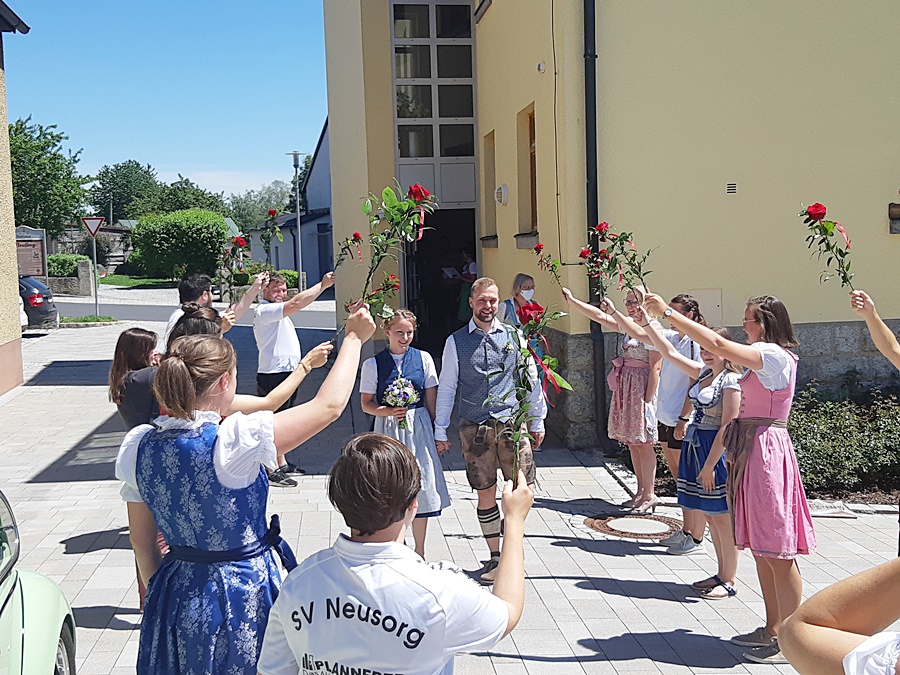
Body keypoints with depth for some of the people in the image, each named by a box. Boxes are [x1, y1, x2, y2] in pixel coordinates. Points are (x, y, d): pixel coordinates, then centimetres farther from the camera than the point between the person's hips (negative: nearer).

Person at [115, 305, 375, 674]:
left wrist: (157, 593, 19)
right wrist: (353, 338, -5)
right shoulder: (234, 442, -24)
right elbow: (329, 405, -17)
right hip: (244, 599, -5)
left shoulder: (138, 446, -6)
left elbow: (142, 540, 4)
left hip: (175, 595, 5)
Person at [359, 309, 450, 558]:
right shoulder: (373, 364, -1)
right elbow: (366, 404, 2)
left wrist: (437, 432, 5)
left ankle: (419, 552, 20)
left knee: (421, 489, 5)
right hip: (388, 429, -1)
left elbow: (432, 399, 6)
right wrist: (389, 411, -16)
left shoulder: (423, 358, 2)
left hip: (419, 428, 1)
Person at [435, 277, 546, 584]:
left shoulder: (514, 336, 5)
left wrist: (537, 421, 11)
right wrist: (440, 430, 7)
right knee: (485, 494, 5)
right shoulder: (456, 341, 3)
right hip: (474, 428, 0)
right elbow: (446, 387, 7)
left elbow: (531, 379, 11)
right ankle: (495, 557, 17)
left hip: (512, 423, 1)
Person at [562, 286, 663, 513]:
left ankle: (649, 494, 4)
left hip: (641, 389, -8)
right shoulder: (628, 325, 12)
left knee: (643, 443, -4)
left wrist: (648, 400, -18)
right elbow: (598, 316, 14)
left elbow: (655, 368, -15)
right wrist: (572, 300, 9)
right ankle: (641, 491, 18)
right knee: (632, 443, 11)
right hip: (624, 388, 8)